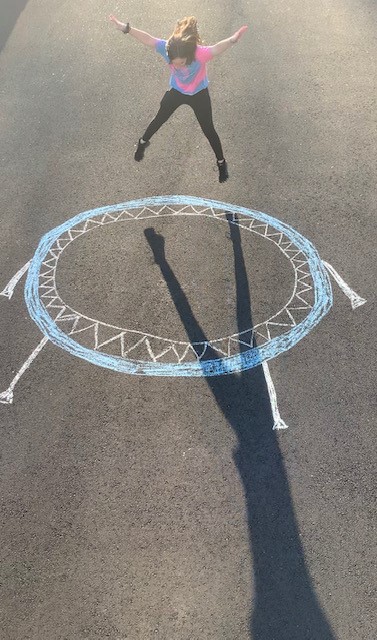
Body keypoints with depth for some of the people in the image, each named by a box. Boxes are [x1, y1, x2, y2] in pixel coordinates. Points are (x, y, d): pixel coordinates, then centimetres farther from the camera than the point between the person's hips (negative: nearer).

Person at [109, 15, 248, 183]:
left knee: (208, 130, 12)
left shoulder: (201, 53, -42)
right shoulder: (167, 48, -33)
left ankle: (221, 162, 37)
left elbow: (218, 48, -60)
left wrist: (233, 40, -80)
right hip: (176, 91, 3)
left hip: (199, 94, -2)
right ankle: (143, 142, 54)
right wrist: (125, 27, -32)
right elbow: (147, 39, -27)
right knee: (159, 119, 23)